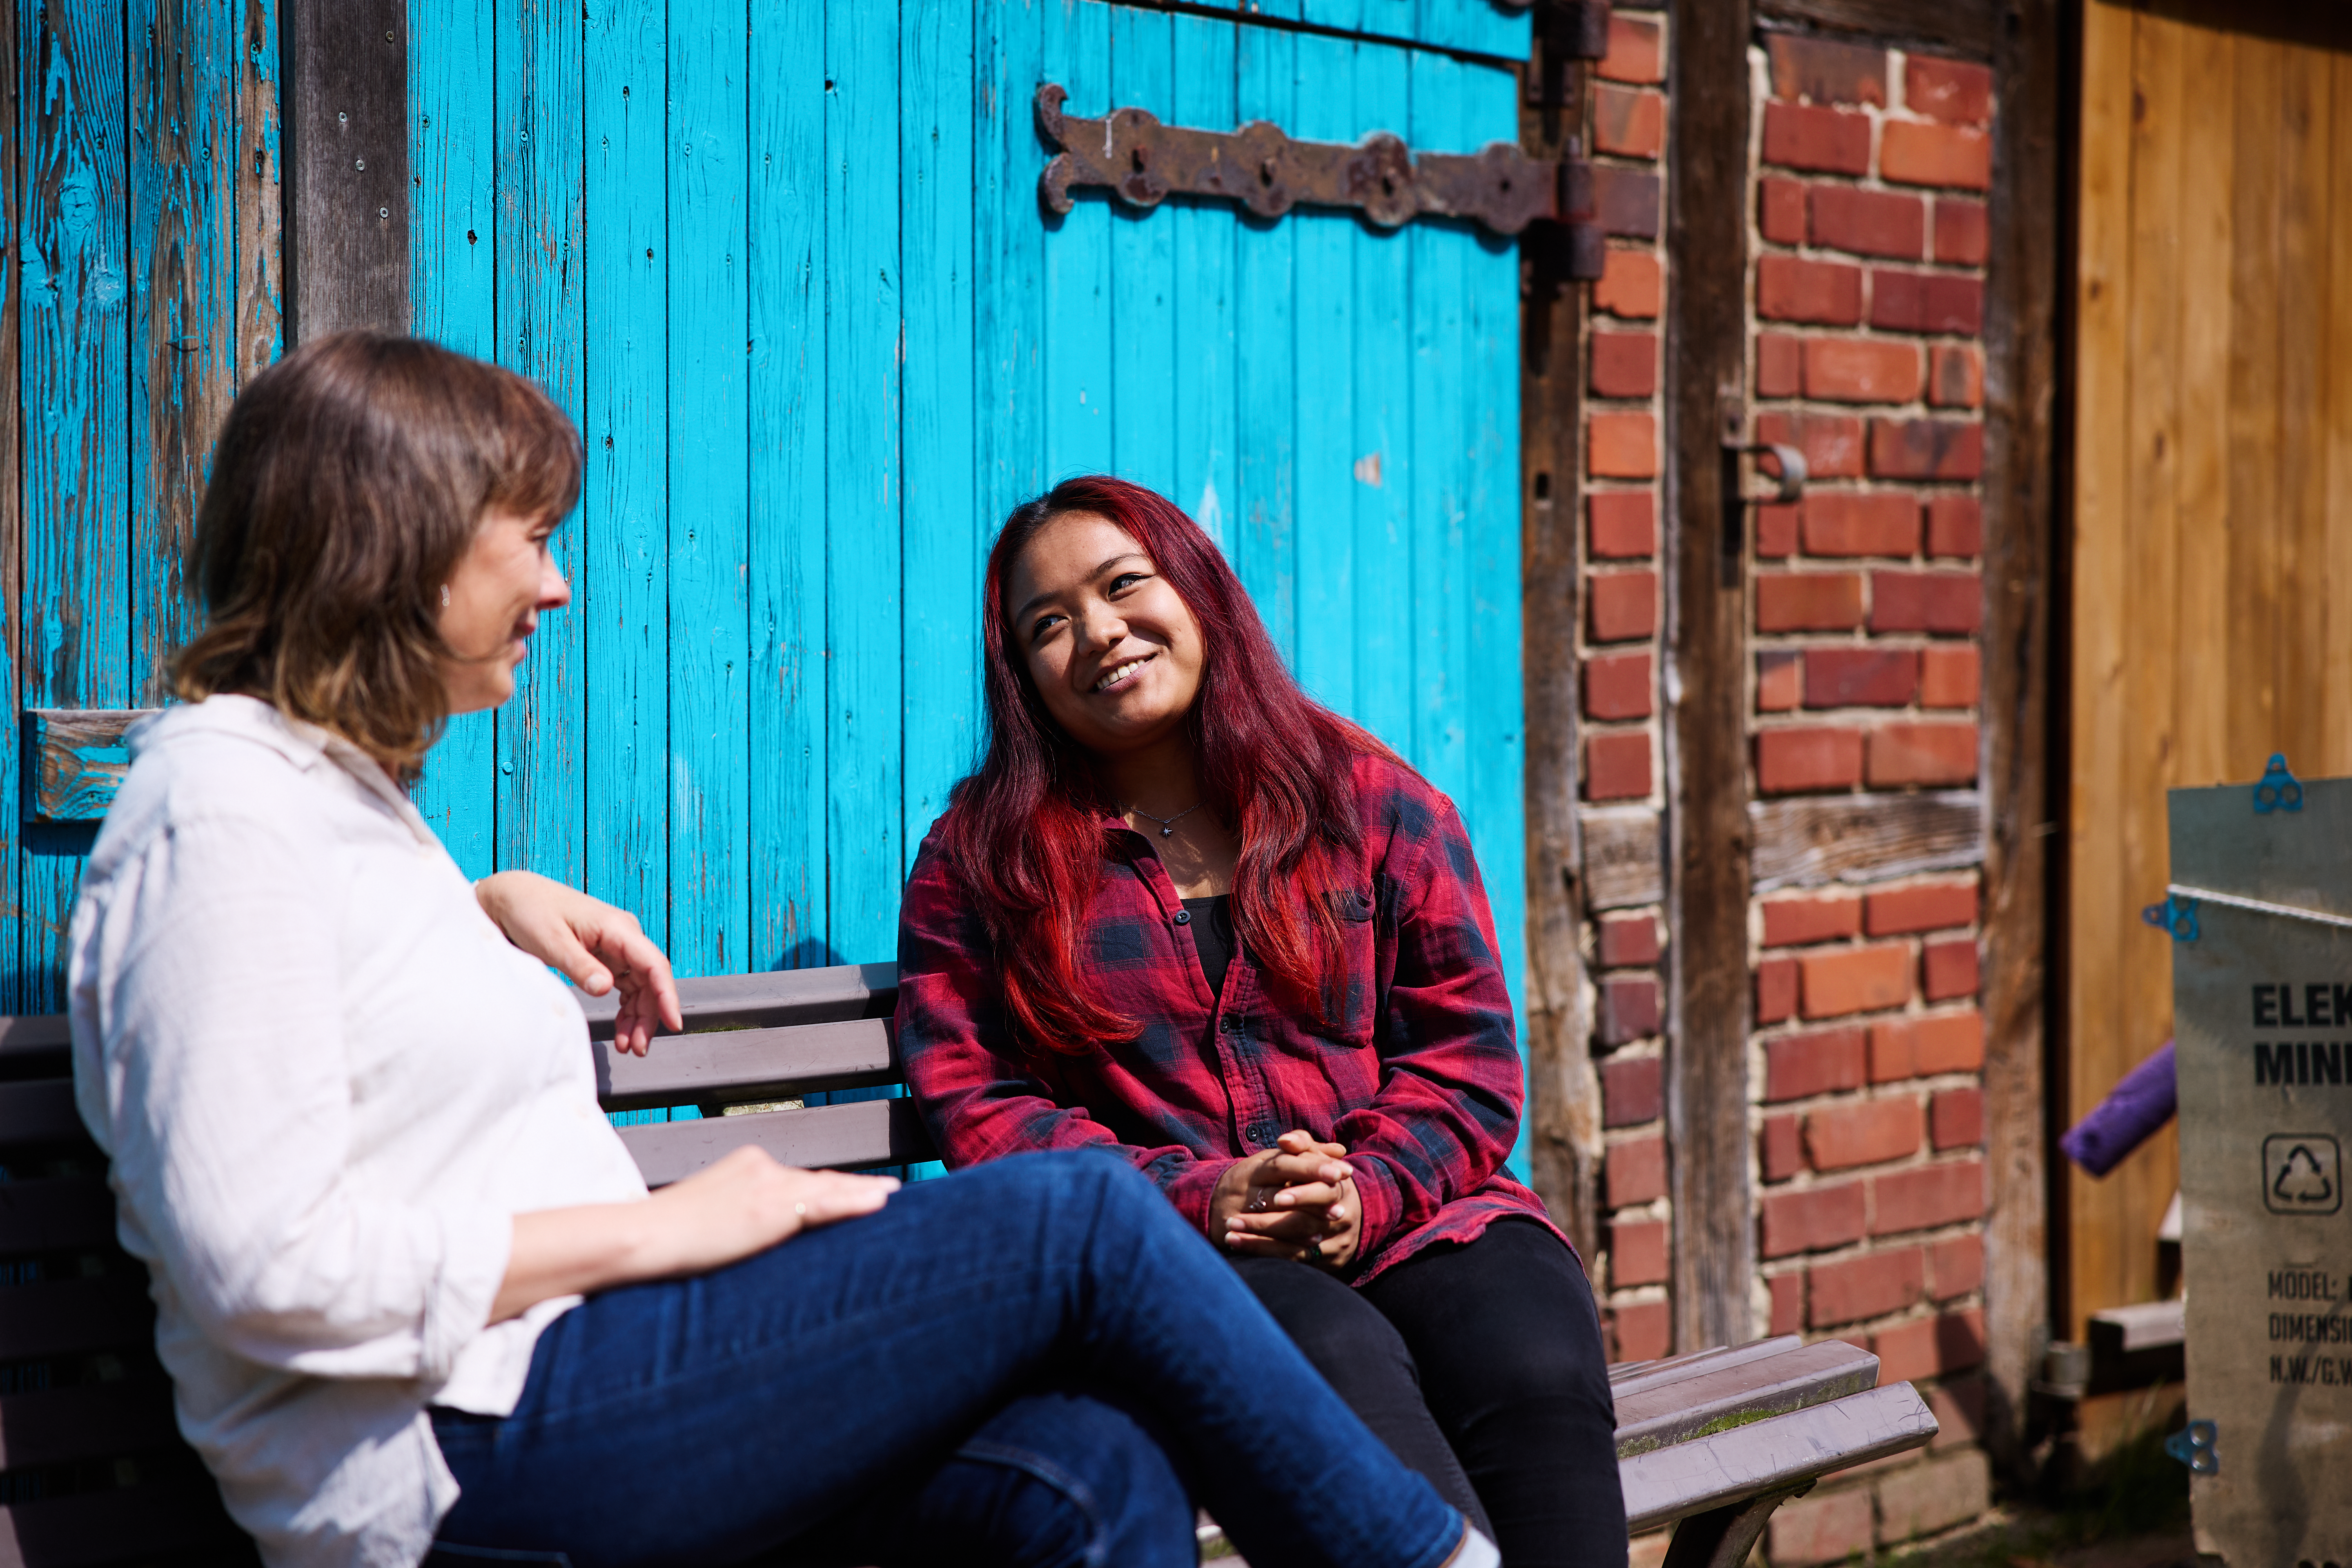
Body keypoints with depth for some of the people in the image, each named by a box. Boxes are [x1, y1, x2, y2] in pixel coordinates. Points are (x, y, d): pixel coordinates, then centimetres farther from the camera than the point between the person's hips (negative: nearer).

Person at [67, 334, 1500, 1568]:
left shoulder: (333, 782, 19)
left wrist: (487, 907, 24)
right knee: (1084, 1219, -14)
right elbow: (265, 1263, -20)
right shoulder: (223, 810, -11)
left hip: (555, 1386, 10)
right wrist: (660, 1229, -14)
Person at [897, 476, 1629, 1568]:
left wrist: (1366, 1191, -10)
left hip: (1412, 1219, 2)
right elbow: (978, 1102, 4)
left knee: (1541, 1375, -31)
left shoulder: (1370, 800, 14)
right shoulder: (981, 857, 12)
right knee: (1341, 1362, -36)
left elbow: (1465, 1052, 11)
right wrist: (1193, 1198, -11)